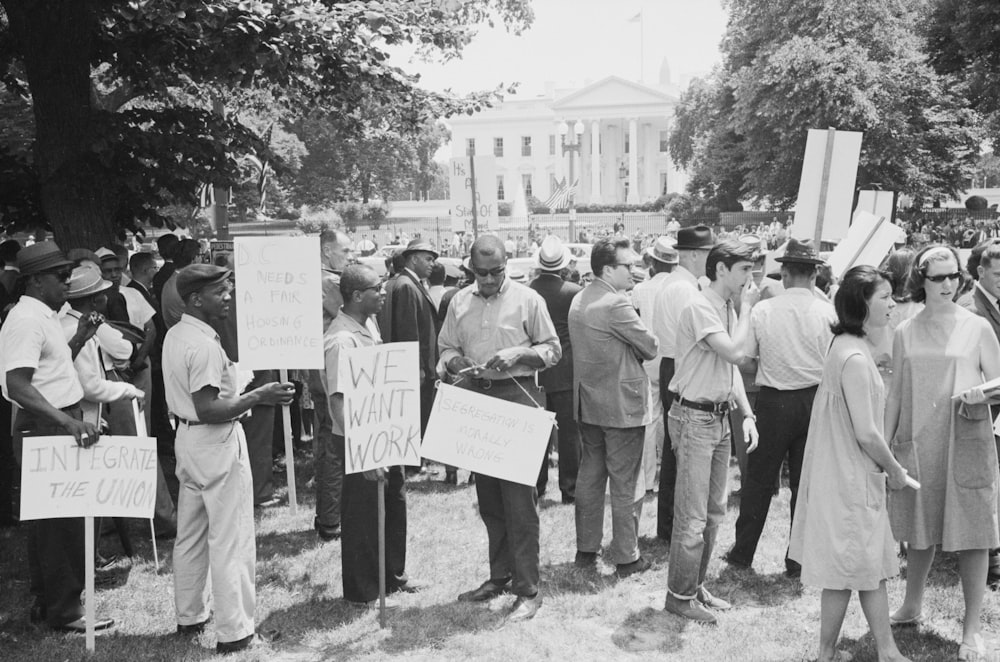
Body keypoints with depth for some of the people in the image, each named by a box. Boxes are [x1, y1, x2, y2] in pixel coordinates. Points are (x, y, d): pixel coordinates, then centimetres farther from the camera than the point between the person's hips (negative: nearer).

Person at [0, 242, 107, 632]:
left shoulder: (43, 317, 13)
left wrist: (78, 340, 10)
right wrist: (66, 420, -37)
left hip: (56, 427, 10)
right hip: (45, 430, -10)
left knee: (48, 521, 17)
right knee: (62, 521, -3)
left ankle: (46, 601, 28)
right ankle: (64, 610, 8)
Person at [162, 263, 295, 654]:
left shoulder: (175, 335, 9)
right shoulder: (204, 344, -22)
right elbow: (208, 409, -26)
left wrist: (241, 386, 18)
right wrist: (258, 396, -23)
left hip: (187, 438, 10)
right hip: (217, 444, -10)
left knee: (191, 535, 18)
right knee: (231, 540, -1)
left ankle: (189, 617, 31)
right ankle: (233, 632, 6)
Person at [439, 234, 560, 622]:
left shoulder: (527, 300, -2)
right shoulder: (460, 303, 9)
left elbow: (552, 349, 1)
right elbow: (446, 349, 15)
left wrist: (519, 354, -16)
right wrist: (459, 364, -7)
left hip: (517, 397, -5)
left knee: (519, 497, -5)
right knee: (488, 496, 12)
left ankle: (527, 589, 3)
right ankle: (499, 576, 26)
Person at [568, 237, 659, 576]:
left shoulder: (578, 300, 8)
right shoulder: (615, 304, -21)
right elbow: (651, 347, -15)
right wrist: (636, 347, 4)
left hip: (588, 403, 8)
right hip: (622, 404, -8)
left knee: (590, 476, 16)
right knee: (625, 485, 3)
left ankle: (586, 549, 25)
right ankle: (626, 557, 12)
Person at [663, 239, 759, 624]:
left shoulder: (727, 308, 12)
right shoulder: (701, 308, -17)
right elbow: (735, 353, -28)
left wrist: (747, 414, 8)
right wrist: (746, 308, -15)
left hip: (720, 417, 9)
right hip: (695, 419, -9)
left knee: (713, 512, 16)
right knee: (692, 516, -2)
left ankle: (696, 587, 29)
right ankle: (680, 596, 11)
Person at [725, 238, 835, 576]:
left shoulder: (762, 310, -9)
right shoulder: (827, 313, -8)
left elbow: (747, 353, -5)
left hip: (773, 400, -1)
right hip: (815, 400, 1)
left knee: (759, 479, 11)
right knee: (805, 482, 11)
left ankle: (743, 553, 21)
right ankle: (799, 559, 18)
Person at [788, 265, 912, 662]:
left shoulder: (852, 346, 8)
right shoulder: (855, 358, -23)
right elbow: (867, 434, -23)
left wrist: (887, 468, 13)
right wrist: (894, 471, -8)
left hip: (856, 475, 10)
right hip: (850, 478, -10)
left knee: (873, 564, 16)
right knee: (845, 570, 4)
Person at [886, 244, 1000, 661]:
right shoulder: (905, 333, 7)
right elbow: (895, 395, 10)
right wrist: (885, 446, 8)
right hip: (916, 443, 2)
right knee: (919, 528, 13)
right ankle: (911, 607, 31)